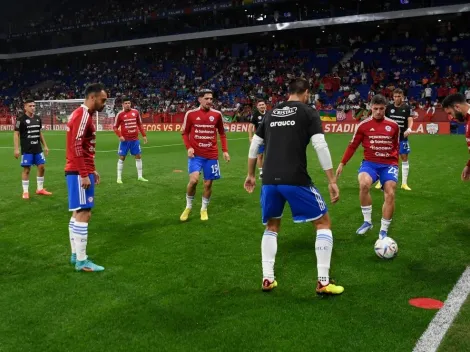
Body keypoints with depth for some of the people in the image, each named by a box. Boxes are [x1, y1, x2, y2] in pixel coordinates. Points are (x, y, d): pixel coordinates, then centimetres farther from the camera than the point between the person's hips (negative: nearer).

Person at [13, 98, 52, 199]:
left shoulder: (38, 119, 9)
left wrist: (45, 146, 15)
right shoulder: (21, 119, -8)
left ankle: (40, 189, 20)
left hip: (38, 149, 6)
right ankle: (25, 192, 8)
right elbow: (16, 134, -8)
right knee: (26, 169, -2)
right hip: (27, 150, -6)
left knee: (41, 167, 7)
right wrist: (16, 149, -15)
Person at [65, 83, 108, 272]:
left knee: (78, 213, 13)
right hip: (80, 173, -10)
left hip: (80, 172, 10)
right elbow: (76, 146, -22)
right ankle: (81, 261, -4)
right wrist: (84, 174, -22)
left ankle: (76, 255, 20)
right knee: (83, 213, -8)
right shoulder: (82, 115, -14)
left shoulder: (84, 115, 17)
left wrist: (92, 170, 21)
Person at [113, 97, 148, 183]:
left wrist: (144, 135, 8)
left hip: (135, 139, 3)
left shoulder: (135, 112, 3)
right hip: (125, 140, -3)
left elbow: (140, 124, 12)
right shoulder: (120, 114, -5)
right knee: (122, 157, 1)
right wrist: (120, 136, -15)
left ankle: (140, 176, 17)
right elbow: (115, 127, -1)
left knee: (138, 156, 6)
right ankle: (119, 177, 9)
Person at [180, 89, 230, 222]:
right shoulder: (190, 114, -3)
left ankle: (204, 209, 28)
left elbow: (222, 133, 12)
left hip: (211, 155, 2)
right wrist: (189, 147, -10)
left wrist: (225, 151, 3)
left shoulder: (217, 114, 2)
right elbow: (185, 132, 6)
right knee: (194, 180, -18)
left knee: (208, 183, 6)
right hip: (196, 154, -2)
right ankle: (188, 207, 6)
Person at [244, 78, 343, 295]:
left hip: (269, 180, 5)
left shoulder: (270, 114, 18)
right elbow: (320, 146, -8)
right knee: (323, 222, 10)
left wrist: (250, 175, 33)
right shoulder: (309, 112, 4)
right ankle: (323, 282, 6)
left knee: (271, 227, 24)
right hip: (295, 179, -5)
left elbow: (254, 146, 21)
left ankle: (267, 279, 18)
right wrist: (332, 181, -6)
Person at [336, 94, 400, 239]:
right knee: (364, 184, -31)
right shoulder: (363, 125, -1)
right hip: (370, 162, -1)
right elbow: (352, 146, 6)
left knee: (390, 194, -13)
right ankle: (367, 221, -11)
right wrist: (342, 164, 5)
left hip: (389, 164, 2)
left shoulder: (394, 125, 4)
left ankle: (384, 231, 3)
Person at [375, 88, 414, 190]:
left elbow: (410, 120, -12)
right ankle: (381, 181, 13)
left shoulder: (407, 108, -1)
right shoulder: (389, 107, 2)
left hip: (402, 138, 0)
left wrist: (409, 129, -31)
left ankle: (404, 183, 12)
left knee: (404, 158, 2)